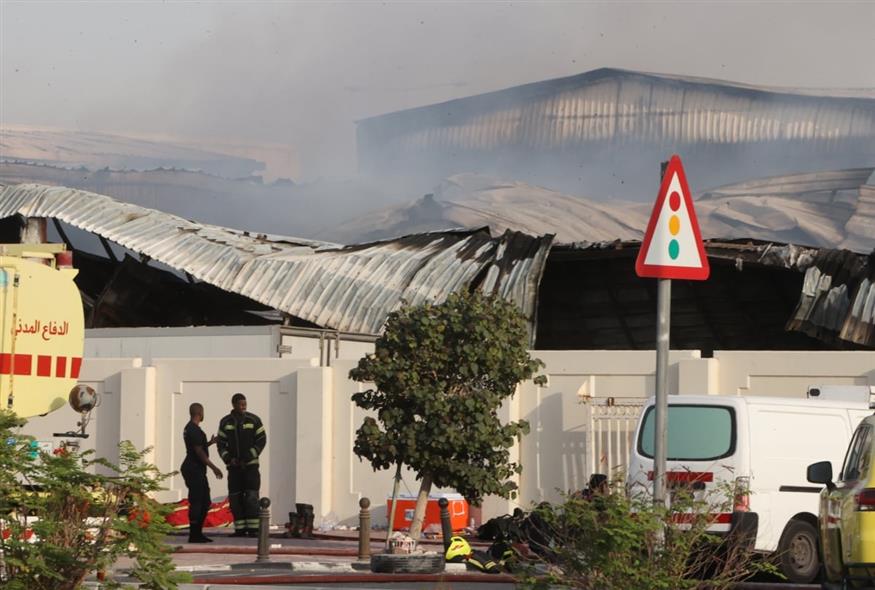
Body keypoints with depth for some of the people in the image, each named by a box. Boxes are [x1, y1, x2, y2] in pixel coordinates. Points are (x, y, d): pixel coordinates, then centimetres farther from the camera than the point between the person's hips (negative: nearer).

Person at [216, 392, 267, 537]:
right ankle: (240, 529, 5)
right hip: (234, 466, 3)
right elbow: (221, 444, 5)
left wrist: (248, 458, -12)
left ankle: (253, 528, -10)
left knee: (251, 497, -11)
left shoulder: (253, 420, -3)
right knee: (235, 498, 0)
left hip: (250, 465, -3)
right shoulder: (225, 422, 4)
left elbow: (261, 440, -3)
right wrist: (228, 459, -12)